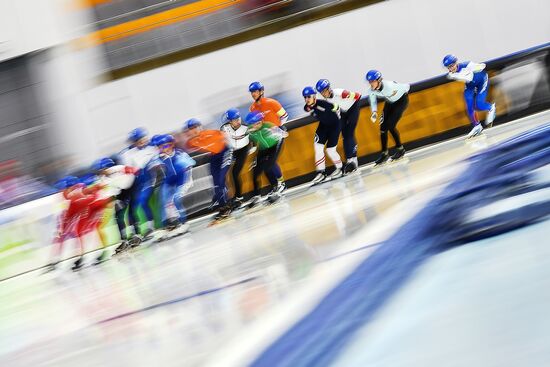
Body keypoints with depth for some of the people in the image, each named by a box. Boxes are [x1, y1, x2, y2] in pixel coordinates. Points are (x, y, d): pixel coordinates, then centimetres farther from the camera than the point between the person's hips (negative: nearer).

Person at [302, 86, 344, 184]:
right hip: (323, 124, 6)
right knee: (317, 146, -8)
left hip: (334, 124, -6)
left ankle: (339, 168, 19)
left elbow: (336, 108, -19)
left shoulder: (323, 104, -33)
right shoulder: (307, 108, -15)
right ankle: (321, 172, -2)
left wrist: (337, 119, -6)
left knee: (330, 149, -6)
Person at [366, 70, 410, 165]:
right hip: (390, 102, 6)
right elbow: (373, 102, -2)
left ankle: (400, 149, 3)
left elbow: (406, 87, -22)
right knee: (383, 127, -3)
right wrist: (374, 113, -22)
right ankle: (384, 154, 8)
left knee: (390, 126, -16)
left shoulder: (389, 86, -38)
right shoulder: (372, 91, -21)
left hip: (401, 101, -6)